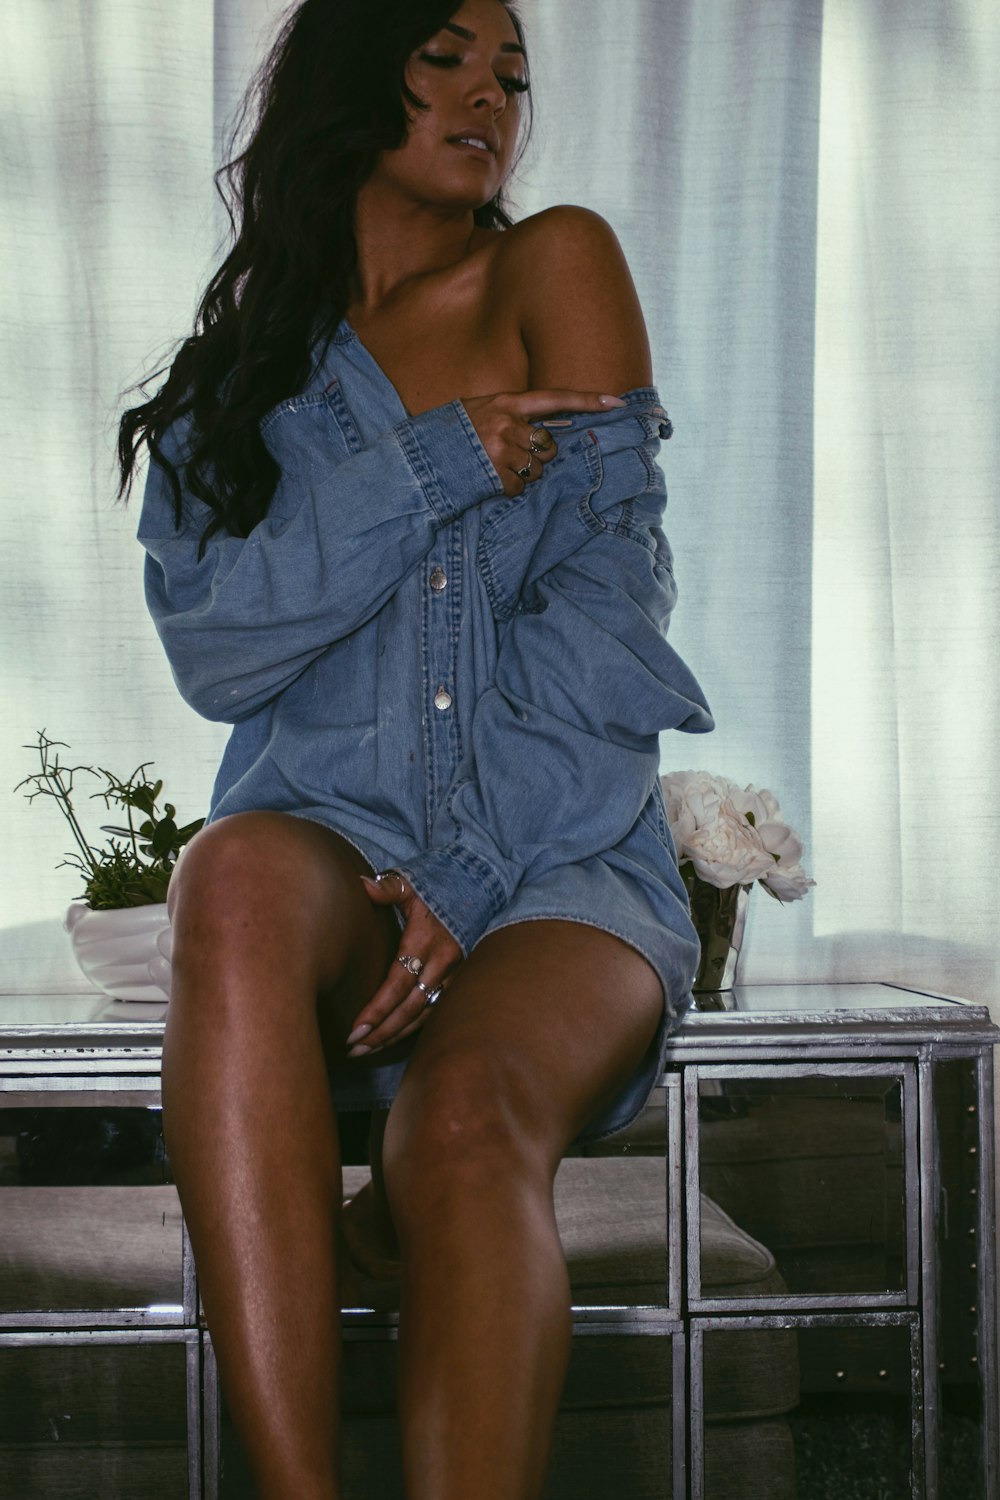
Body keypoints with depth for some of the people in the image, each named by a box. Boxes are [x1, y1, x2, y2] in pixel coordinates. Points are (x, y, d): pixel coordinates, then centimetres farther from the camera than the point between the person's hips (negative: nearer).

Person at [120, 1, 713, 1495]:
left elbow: (610, 613, -2)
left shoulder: (555, 269, 9)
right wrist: (432, 471, -10)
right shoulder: (245, 365, 16)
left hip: (560, 855, -1)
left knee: (468, 1118, -34)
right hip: (343, 844, 1)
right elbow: (213, 649, 0)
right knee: (240, 873, -35)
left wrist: (467, 886, -13)